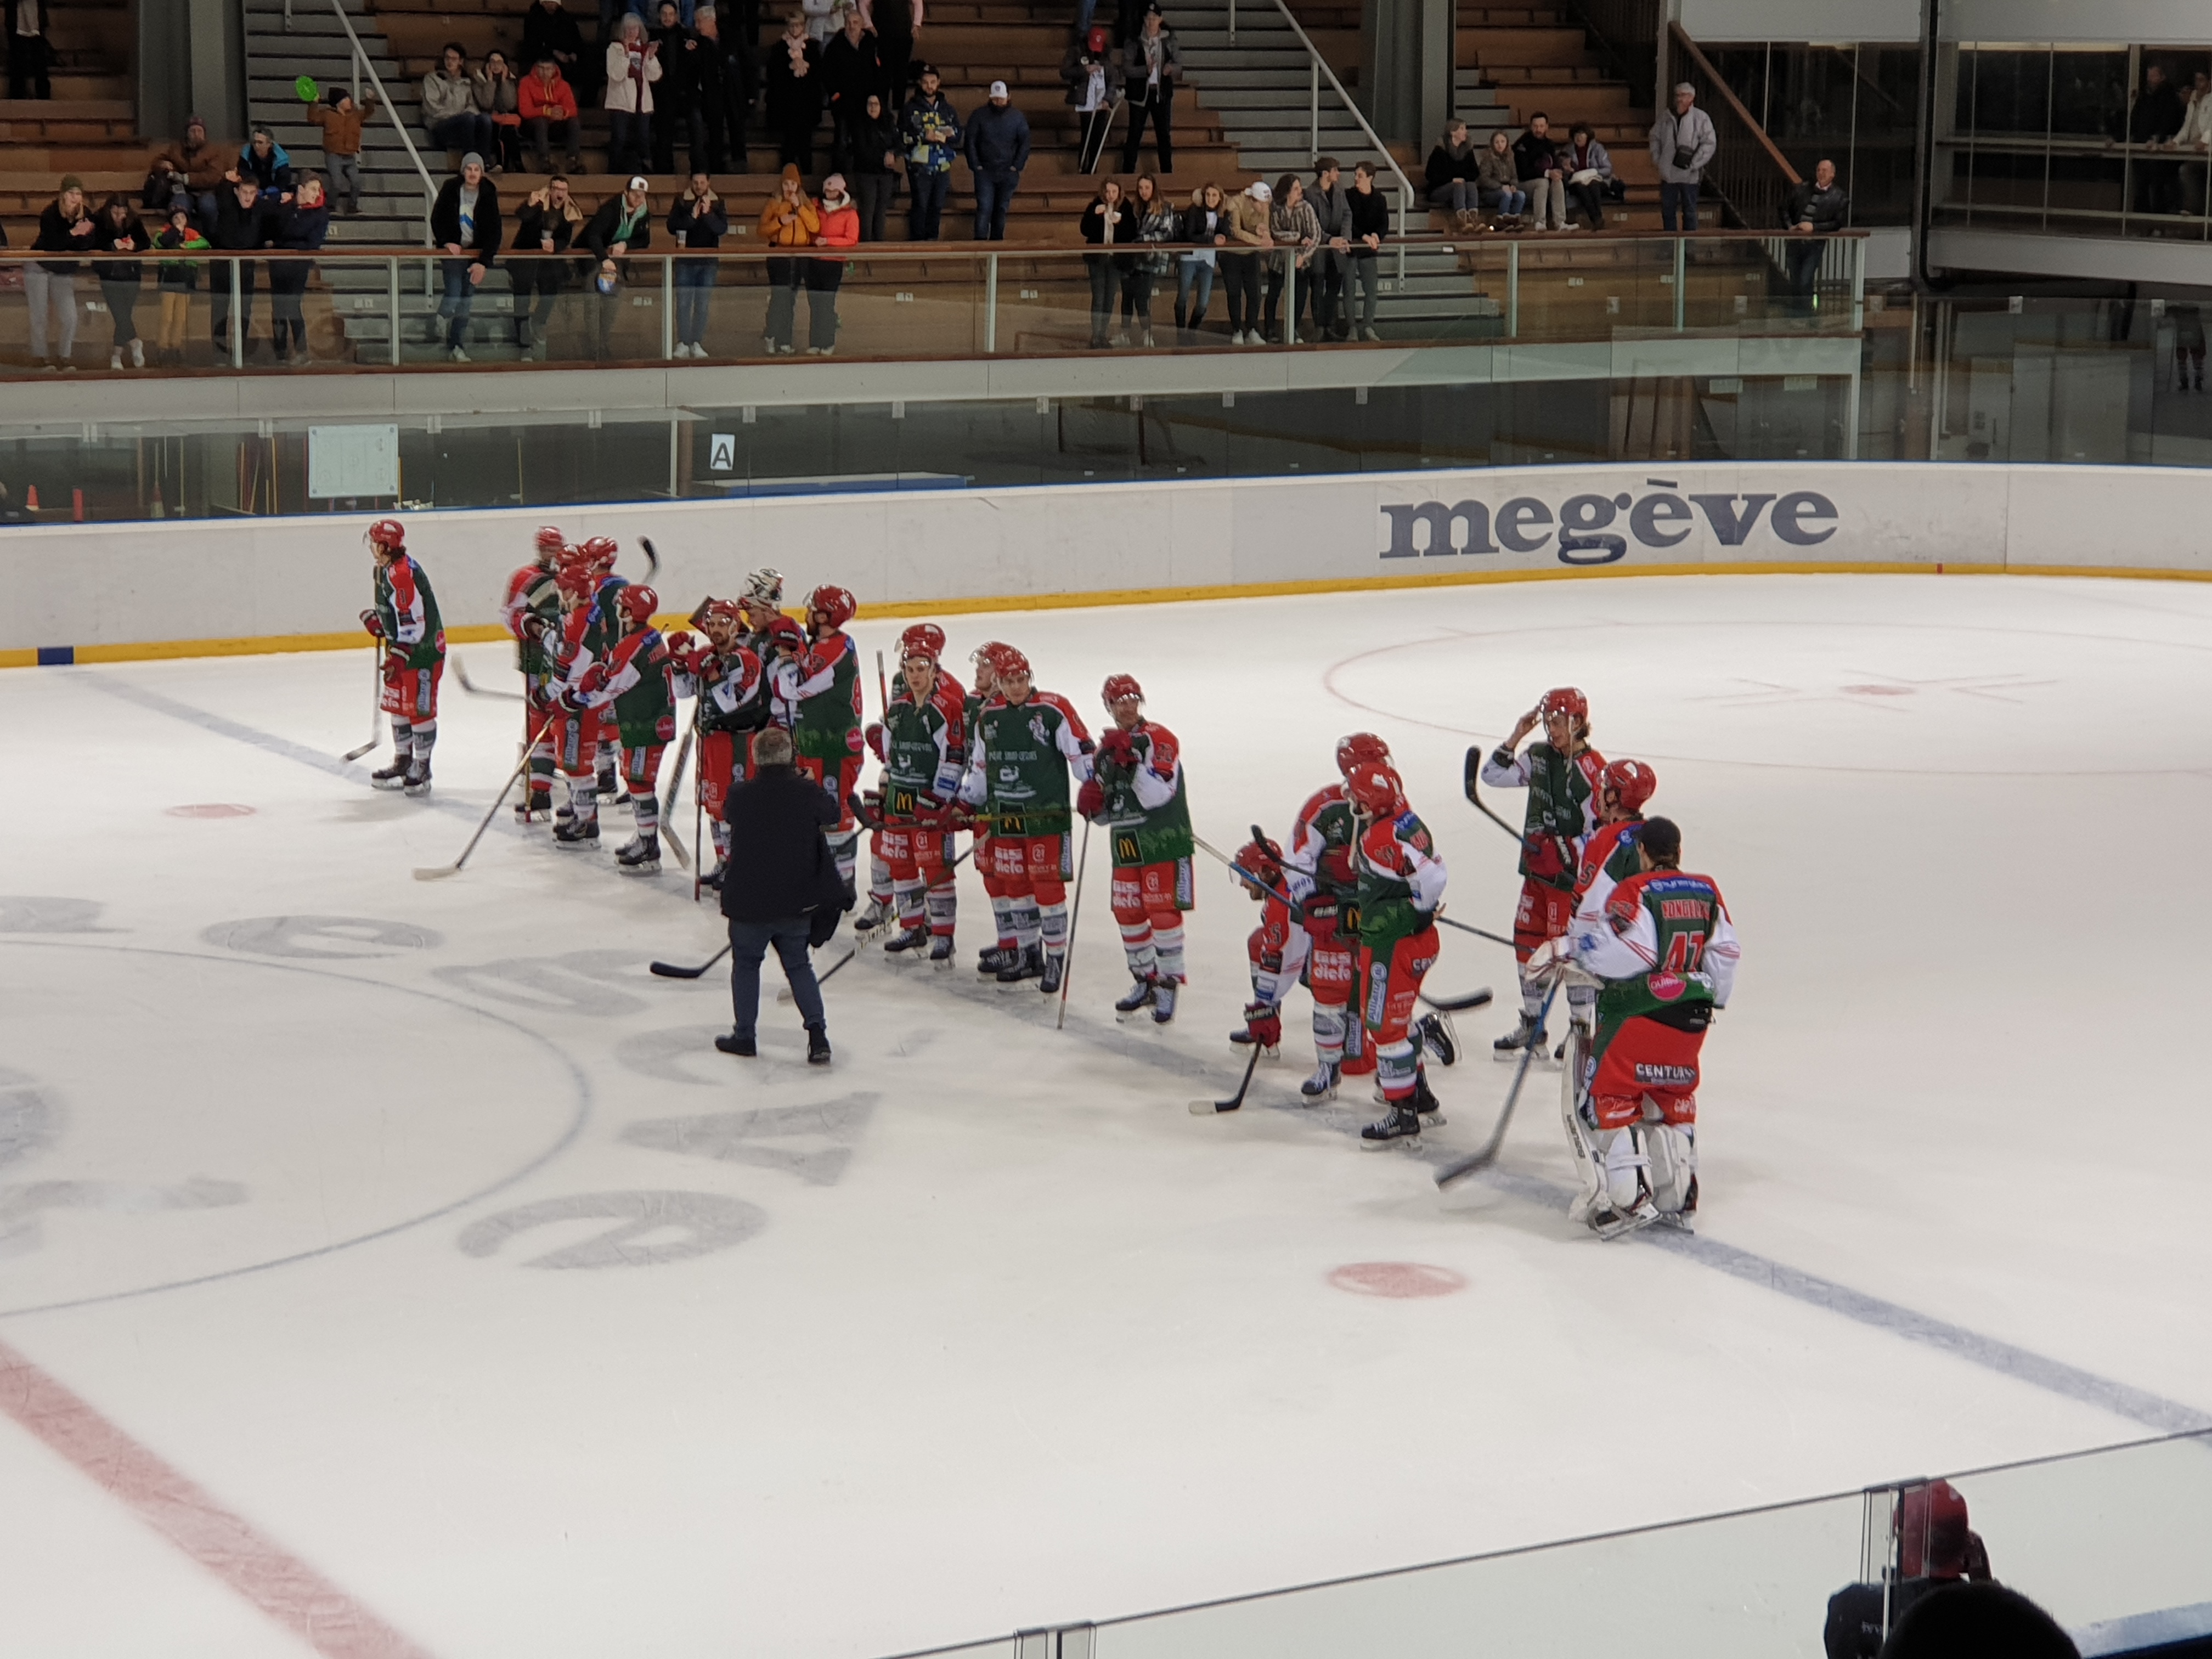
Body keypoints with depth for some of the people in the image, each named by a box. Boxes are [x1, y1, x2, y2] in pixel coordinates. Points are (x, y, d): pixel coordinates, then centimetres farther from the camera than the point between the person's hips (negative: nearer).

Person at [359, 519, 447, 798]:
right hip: (402, 648, 11)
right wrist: (375, 618, 10)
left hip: (422, 650, -11)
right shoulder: (384, 570, 9)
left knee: (419, 707, -5)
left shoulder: (403, 573, -24)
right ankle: (403, 762, 27)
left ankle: (422, 769, 2)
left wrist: (400, 654, -25)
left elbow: (414, 620, -26)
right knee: (397, 704, 16)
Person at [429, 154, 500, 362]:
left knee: (467, 300, 5)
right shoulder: (450, 189, -11)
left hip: (476, 252, 2)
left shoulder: (488, 195, -9)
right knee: (454, 295, -16)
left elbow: (493, 231, -10)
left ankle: (455, 345, 13)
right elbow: (437, 219, -2)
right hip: (454, 250, -2)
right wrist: (447, 242, -15)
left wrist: (483, 262, -18)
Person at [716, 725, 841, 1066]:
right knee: (798, 966, 16)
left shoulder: (741, 796, -12)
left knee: (746, 964, 18)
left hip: (749, 902, -1)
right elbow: (831, 814, 9)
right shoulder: (806, 793, -11)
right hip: (796, 904, 1)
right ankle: (817, 1033, 4)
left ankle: (745, 1036, 20)